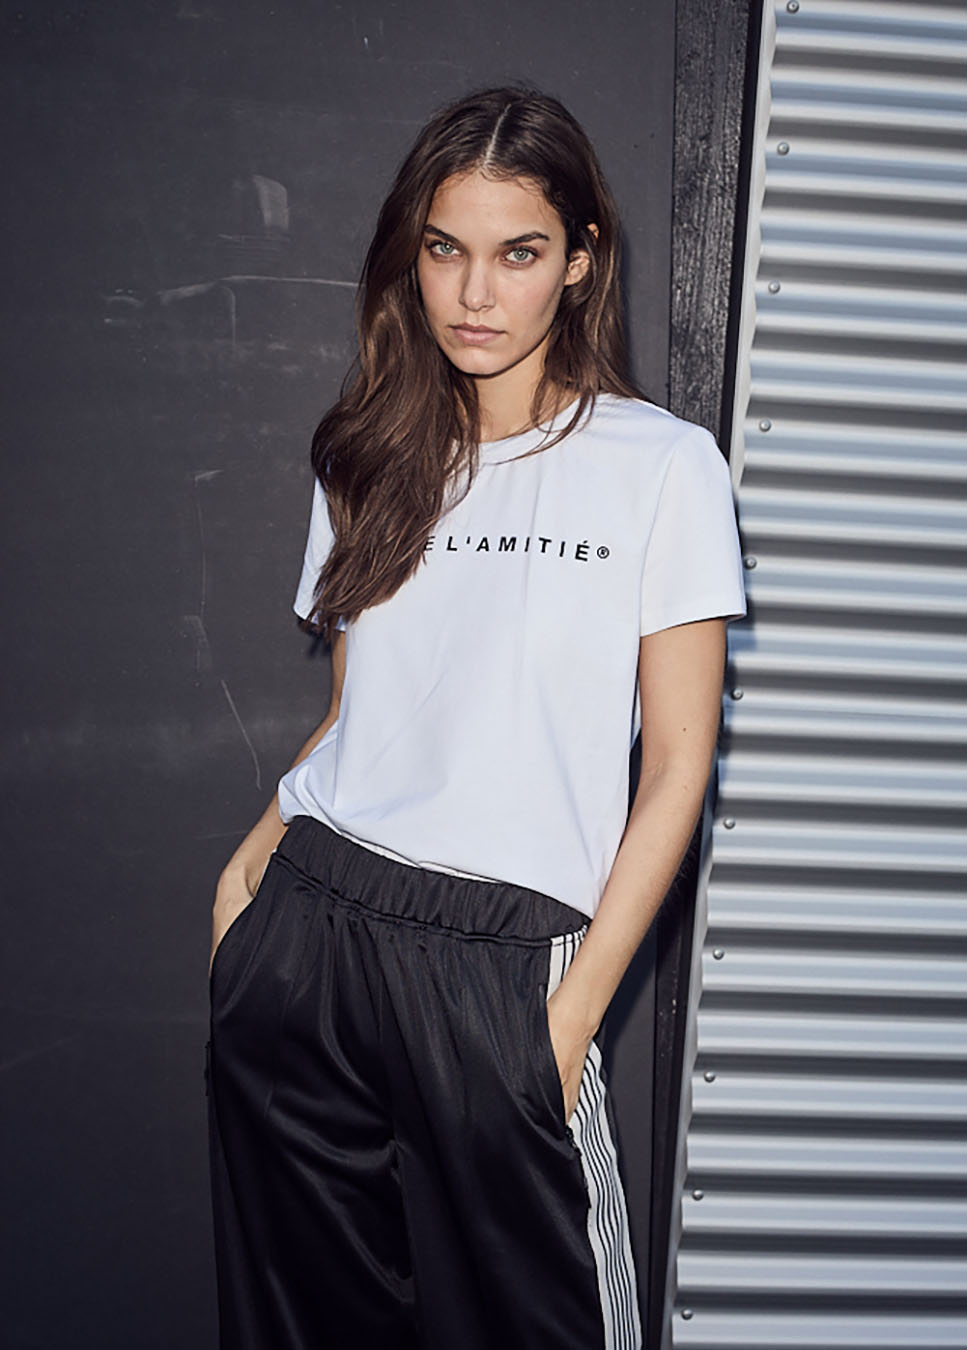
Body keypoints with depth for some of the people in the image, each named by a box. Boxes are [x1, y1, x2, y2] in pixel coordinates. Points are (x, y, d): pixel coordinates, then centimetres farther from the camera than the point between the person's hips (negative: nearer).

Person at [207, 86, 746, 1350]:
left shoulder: (664, 464, -4)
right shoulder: (371, 463, 11)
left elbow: (677, 764, -5)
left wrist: (575, 1010, -9)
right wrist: (249, 865, 1)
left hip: (497, 955, -4)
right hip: (302, 928, 4)